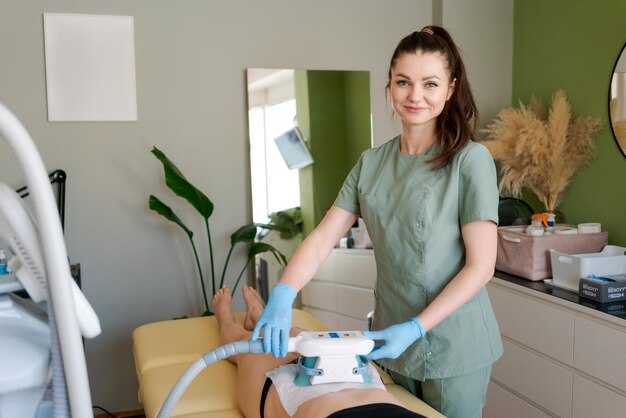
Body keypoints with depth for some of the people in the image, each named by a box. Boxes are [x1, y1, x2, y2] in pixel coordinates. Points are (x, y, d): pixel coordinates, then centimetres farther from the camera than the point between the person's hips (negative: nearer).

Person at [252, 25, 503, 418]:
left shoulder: (471, 160, -12)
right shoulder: (371, 163, 3)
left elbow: (481, 265, -13)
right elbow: (323, 238, -2)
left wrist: (415, 329, -20)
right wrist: (282, 296, -18)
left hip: (453, 349, -4)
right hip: (393, 342, 5)